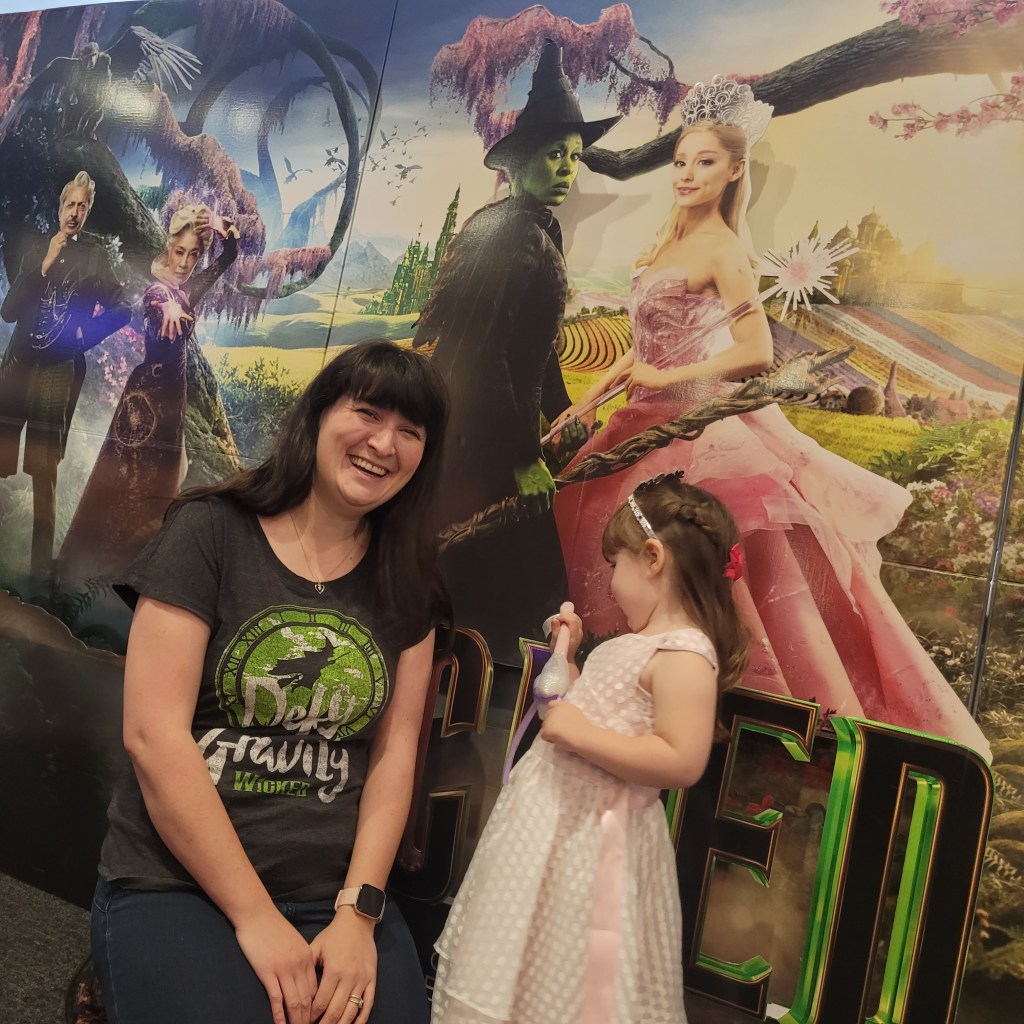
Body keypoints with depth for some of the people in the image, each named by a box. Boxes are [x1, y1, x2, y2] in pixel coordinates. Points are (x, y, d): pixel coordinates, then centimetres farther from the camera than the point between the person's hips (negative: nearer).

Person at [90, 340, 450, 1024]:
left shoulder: (407, 580, 6)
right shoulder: (210, 533, -5)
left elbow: (395, 750, 2)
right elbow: (153, 736, -11)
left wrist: (358, 911, -8)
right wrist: (254, 916, -11)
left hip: (337, 897, 3)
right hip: (174, 887, -3)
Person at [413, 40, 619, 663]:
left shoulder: (544, 230, 9)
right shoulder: (500, 232, -18)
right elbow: (483, 353, -23)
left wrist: (561, 415, 21)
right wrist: (523, 457, -19)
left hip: (502, 426, 9)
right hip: (475, 439, -9)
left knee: (522, 581, 16)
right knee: (491, 584, 1)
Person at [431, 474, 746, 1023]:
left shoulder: (685, 655, -21)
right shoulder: (632, 644, 10)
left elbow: (681, 762, -29)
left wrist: (578, 734, -28)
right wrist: (568, 654, 15)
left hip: (591, 835, -10)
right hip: (553, 812, 10)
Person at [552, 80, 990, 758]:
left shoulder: (723, 250, -13)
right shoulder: (674, 237, 12)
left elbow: (756, 353, -23)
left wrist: (665, 379, -16)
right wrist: (585, 403, 12)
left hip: (700, 423, -9)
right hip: (655, 417, 9)